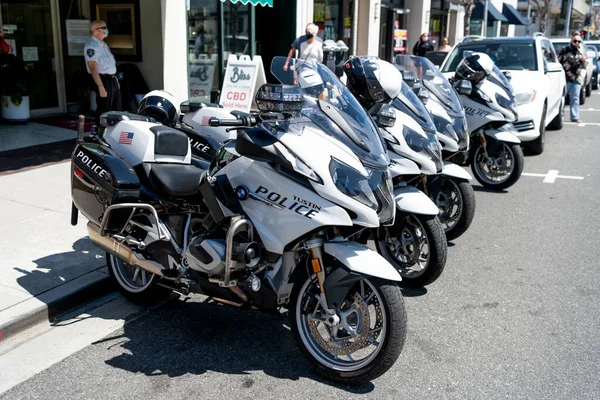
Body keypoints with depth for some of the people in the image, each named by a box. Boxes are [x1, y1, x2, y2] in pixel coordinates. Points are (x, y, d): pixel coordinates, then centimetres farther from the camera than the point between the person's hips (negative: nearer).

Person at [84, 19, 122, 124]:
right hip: (103, 81, -10)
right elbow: (93, 68, -21)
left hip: (112, 80, 10)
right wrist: (101, 87, -27)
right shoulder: (91, 46, -15)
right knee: (103, 111, -4)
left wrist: (116, 80, 21)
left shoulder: (103, 44, 16)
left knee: (117, 109, 16)